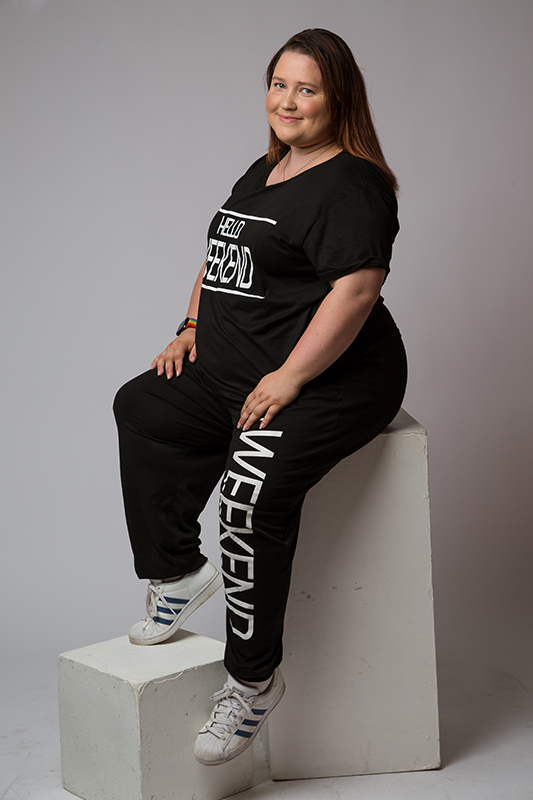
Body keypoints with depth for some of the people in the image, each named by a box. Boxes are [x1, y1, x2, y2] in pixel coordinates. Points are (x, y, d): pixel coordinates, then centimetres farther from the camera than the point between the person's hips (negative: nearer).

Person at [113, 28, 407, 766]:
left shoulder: (351, 184, -12)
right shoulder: (261, 174, 18)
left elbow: (356, 289, -23)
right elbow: (220, 262, 26)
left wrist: (289, 379, -25)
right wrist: (193, 328, 11)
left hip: (333, 379, -10)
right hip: (235, 369, 10)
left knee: (254, 486, -27)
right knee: (143, 409, 4)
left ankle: (254, 678, -16)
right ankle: (178, 572, 6)